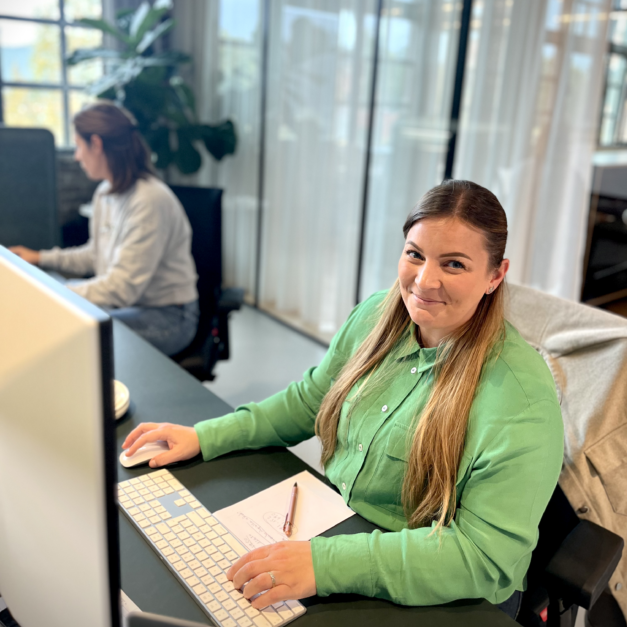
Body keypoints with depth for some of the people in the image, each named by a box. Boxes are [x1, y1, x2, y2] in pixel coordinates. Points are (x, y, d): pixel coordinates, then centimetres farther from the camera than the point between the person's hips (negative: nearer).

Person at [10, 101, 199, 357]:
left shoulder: (149, 201, -24)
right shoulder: (105, 193, 5)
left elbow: (122, 287, -26)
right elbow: (97, 256, 20)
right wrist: (41, 258, 17)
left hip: (167, 316, -8)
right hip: (128, 304, 8)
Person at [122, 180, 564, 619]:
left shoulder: (522, 398, -25)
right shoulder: (377, 315, -5)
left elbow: (487, 555, -27)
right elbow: (311, 399, 9)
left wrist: (326, 563, -34)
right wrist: (205, 436, 1)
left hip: (441, 603, -5)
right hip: (331, 526, 6)